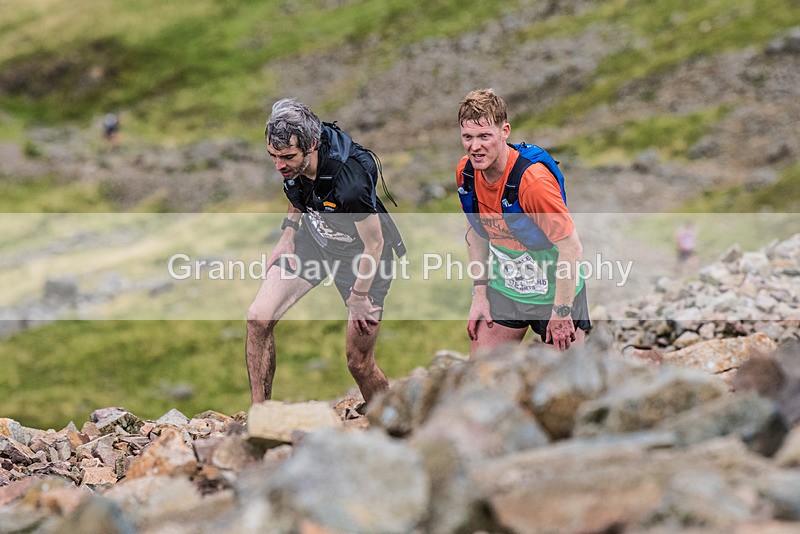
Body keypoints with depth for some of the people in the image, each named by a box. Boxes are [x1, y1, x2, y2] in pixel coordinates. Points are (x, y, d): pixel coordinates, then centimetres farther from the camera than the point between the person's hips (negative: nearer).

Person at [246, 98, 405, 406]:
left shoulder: (349, 181, -40)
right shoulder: (290, 162, -20)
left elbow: (374, 243, -24)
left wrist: (359, 296, -13)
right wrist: (287, 236, 3)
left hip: (361, 254, -6)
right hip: (314, 237, 6)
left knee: (359, 362, -1)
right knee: (258, 317, -9)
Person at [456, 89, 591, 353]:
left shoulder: (532, 180, -28)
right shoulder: (465, 171, -6)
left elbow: (571, 246, -24)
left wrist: (561, 312, -21)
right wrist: (479, 292, 5)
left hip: (552, 291, -6)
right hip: (503, 289, 6)